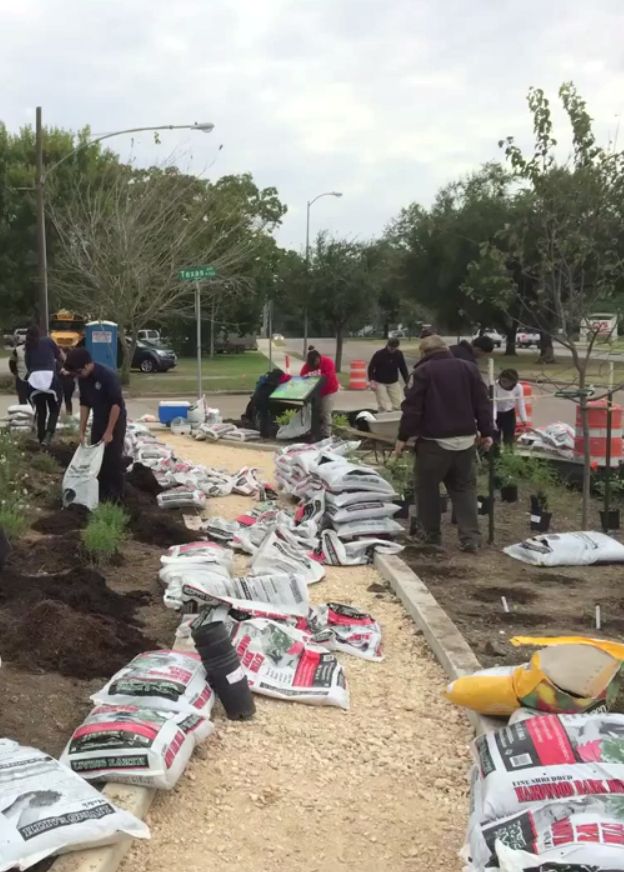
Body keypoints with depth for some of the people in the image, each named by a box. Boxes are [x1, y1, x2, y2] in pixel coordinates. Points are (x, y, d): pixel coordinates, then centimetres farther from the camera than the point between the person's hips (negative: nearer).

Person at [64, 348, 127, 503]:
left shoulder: (108, 376, -27)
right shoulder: (82, 379, -4)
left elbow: (116, 404, -25)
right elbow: (84, 403, 5)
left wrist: (109, 431, -23)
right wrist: (82, 430, 3)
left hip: (116, 419, -7)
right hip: (98, 419, 7)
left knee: (114, 457, -4)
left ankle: (116, 493, 7)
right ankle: (101, 490, 20)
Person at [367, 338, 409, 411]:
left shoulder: (399, 354, -3)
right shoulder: (379, 354, -14)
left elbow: (403, 368, 7)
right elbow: (371, 368, -8)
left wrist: (407, 382, 3)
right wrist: (372, 381, -20)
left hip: (394, 383, 4)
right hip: (380, 383, -4)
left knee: (398, 405, -2)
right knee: (384, 407, -13)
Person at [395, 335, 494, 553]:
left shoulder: (423, 371, -4)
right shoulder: (469, 368, 9)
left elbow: (412, 407, -8)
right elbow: (482, 403, 8)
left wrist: (403, 436, -3)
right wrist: (487, 432, 12)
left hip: (434, 440, -4)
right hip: (465, 439, 4)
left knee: (427, 488, 9)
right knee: (464, 488, 11)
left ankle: (432, 537, 13)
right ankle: (470, 538, 2)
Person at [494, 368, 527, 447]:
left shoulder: (518, 387, -21)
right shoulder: (495, 386, -31)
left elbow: (521, 405, -8)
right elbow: (493, 404, -29)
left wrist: (524, 420, -4)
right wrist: (493, 419, -38)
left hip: (509, 414, 3)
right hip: (496, 413, -3)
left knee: (509, 437, 7)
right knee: (494, 437, 0)